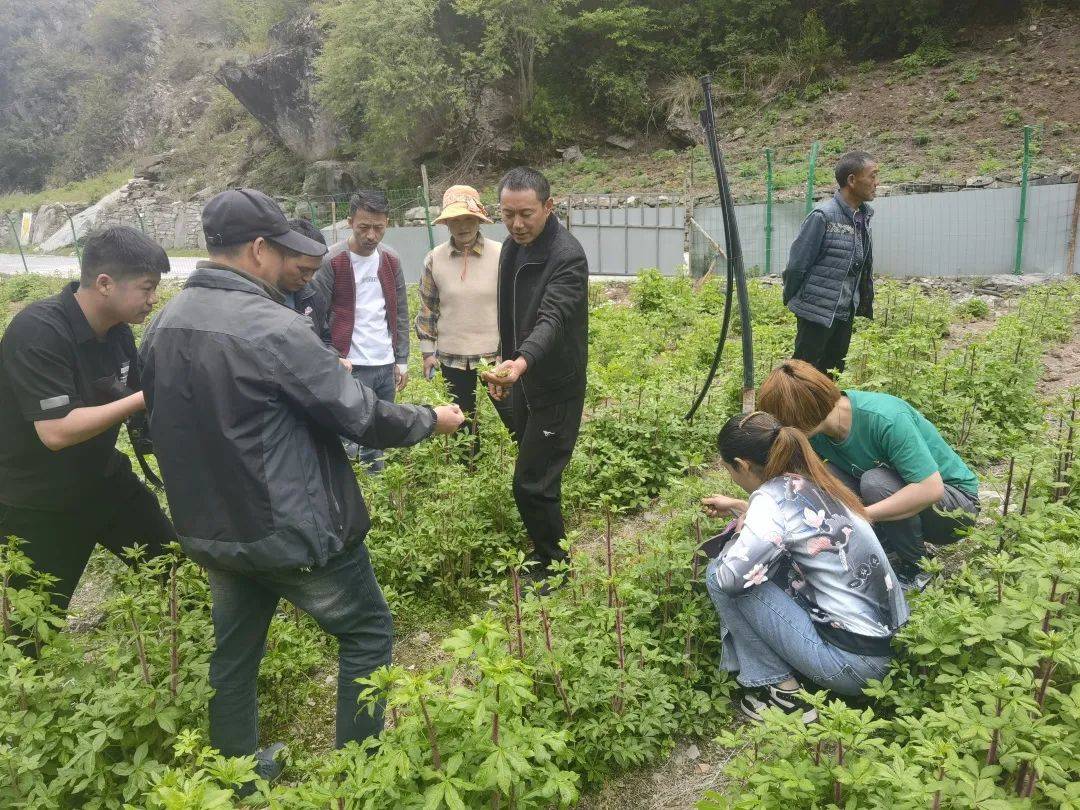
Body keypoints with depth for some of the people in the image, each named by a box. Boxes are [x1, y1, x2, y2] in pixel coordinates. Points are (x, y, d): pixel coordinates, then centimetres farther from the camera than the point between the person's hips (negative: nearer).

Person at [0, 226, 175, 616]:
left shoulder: (118, 330, -3)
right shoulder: (38, 331, -26)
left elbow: (132, 401, 8)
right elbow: (57, 431, -33)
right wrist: (144, 398, -28)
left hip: (104, 479, 7)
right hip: (36, 504, -7)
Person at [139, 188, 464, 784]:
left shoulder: (163, 324, 1)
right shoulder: (273, 327, -24)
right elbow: (362, 418, -18)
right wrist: (431, 419, -1)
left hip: (206, 530, 8)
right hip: (290, 532, -7)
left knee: (233, 654, 22)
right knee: (367, 632, 13)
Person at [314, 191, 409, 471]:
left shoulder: (391, 260, 8)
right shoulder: (331, 262, -9)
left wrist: (402, 360, 10)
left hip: (386, 366, 5)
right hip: (350, 368, -5)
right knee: (349, 437, -2)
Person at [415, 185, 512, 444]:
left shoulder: (500, 254, -7)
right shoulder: (434, 260, -2)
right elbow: (427, 308, 7)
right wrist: (428, 351, 6)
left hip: (496, 353, -2)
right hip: (452, 356, 2)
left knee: (512, 414, 6)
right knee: (462, 421, 16)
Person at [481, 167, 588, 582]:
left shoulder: (568, 256, -23)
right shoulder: (512, 245, 4)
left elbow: (552, 318, -37)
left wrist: (523, 361, -54)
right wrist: (505, 363, 15)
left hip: (556, 387, -8)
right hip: (523, 379, 8)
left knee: (532, 482, -6)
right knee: (532, 474, 19)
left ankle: (552, 564, 15)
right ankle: (541, 551, 36)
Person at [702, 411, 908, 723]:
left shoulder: (773, 497, -19)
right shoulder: (809, 481, 6)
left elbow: (730, 577, -25)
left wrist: (741, 532, -5)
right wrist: (737, 506, 37)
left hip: (853, 663, -9)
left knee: (719, 575, -8)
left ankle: (781, 690, 2)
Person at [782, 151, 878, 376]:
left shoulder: (863, 216, 6)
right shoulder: (823, 216, -18)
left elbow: (865, 268, 13)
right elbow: (797, 264, -13)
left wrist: (866, 305, 13)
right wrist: (791, 298, -3)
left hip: (846, 313, 7)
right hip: (817, 312, -7)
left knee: (834, 370, 16)